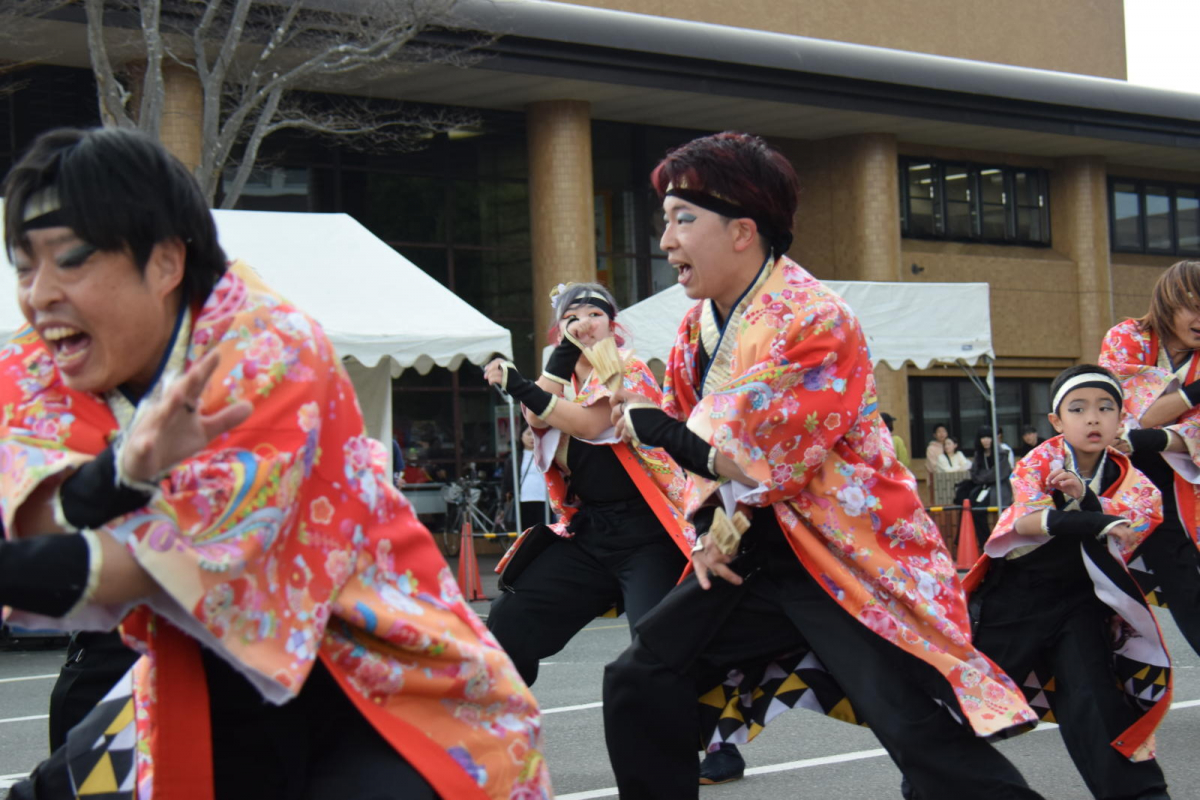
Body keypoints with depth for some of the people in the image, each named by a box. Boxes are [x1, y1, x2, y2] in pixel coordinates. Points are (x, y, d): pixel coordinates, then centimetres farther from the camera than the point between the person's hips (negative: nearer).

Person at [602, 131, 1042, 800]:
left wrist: (653, 428, -11)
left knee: (927, 743, -17)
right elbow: (700, 454, 18)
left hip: (849, 561, -8)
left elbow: (755, 463, -22)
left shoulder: (815, 320, -19)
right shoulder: (698, 330, 7)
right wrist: (711, 524, 0)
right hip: (754, 557, 8)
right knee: (640, 686, 6)